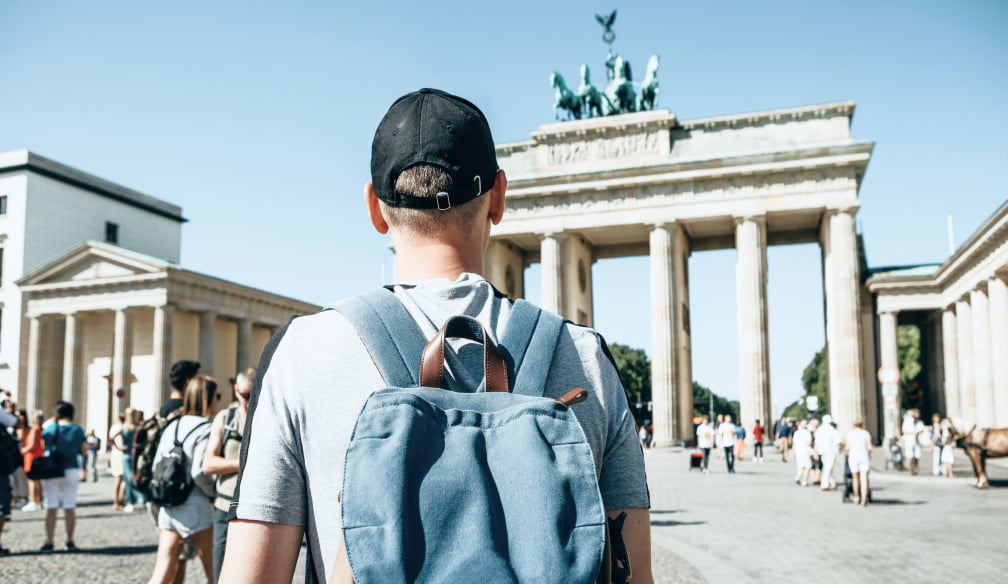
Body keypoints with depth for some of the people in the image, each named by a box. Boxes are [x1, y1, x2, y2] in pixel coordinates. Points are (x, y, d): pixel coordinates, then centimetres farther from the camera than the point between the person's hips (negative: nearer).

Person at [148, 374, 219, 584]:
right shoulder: (205, 429, -11)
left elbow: (156, 467, 12)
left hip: (168, 509, 7)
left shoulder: (171, 427, 11)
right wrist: (214, 493, -4)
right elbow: (199, 471, -18)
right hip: (195, 510, -7)